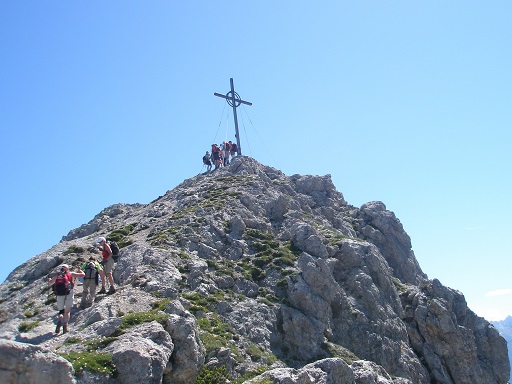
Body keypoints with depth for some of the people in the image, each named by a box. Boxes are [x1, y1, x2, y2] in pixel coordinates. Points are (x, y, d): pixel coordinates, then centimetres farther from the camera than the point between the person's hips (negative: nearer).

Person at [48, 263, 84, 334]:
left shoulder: (57, 275, 18)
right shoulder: (71, 274, 11)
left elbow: (50, 283, 32)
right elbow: (83, 275, 11)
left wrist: (49, 280, 55)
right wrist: (80, 270, 32)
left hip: (59, 294, 2)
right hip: (69, 293, -2)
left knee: (61, 310, 18)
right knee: (67, 311, 8)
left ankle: (59, 321, -10)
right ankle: (65, 327, 0)